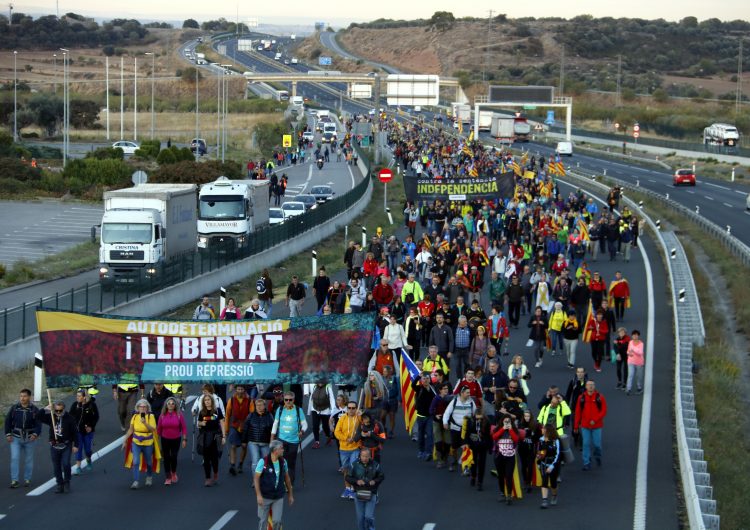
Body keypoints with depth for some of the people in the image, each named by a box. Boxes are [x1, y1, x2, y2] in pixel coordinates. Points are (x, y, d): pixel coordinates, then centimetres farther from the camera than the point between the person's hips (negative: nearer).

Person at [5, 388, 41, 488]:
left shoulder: (34, 410, -1)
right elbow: (8, 421, 5)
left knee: (29, 460, 7)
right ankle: (15, 480, -8)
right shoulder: (14, 408, 1)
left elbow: (38, 424, -3)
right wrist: (8, 434, -3)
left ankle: (27, 479, 18)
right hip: (16, 438, 0)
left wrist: (35, 434, -19)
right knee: (14, 458, -9)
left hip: (30, 439, 0)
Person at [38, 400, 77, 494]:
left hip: (66, 446, -3)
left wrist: (75, 445, -3)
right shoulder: (51, 417, 2)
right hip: (54, 446, 3)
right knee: (57, 467, 6)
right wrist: (45, 409, -14)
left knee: (66, 464, -16)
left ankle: (67, 483, 3)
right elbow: (38, 416, -2)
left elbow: (75, 432, 0)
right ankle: (60, 485, 16)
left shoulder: (69, 418, -4)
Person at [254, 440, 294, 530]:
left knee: (277, 521, -3)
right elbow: (256, 478, -12)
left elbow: (287, 478, 11)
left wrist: (290, 495, 15)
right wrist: (258, 495, -19)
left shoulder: (283, 462, 0)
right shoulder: (263, 462, -15)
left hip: (278, 497, 3)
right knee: (263, 520, 7)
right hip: (265, 497, -3)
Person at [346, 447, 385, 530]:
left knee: (369, 517, -8)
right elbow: (348, 478, -1)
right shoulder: (355, 465, -6)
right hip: (358, 494, 1)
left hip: (371, 494, -1)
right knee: (360, 517, 6)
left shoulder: (375, 465, -6)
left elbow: (382, 477, 6)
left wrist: (375, 481, -14)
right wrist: (356, 481, -20)